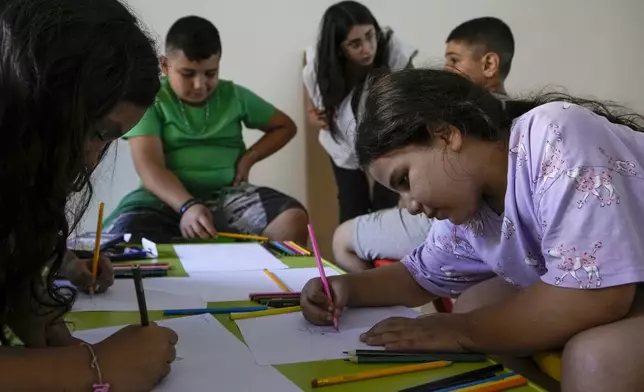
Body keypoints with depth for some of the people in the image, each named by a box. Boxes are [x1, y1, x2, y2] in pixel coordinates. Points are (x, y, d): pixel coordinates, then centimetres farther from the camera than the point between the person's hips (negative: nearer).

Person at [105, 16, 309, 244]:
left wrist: (249, 158, 4)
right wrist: (187, 206, -32)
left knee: (293, 219, -28)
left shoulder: (234, 96, 11)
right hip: (168, 199, -2)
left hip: (228, 196, 2)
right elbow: (149, 167, -13)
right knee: (121, 235, -36)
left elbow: (285, 126, 23)